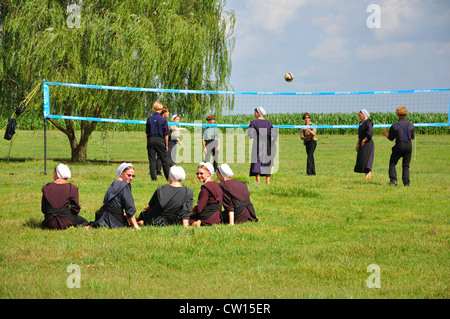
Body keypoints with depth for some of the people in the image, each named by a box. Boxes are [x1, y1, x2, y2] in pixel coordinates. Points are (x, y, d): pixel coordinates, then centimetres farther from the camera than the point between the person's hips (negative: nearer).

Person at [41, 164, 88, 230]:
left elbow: (43, 209, 7)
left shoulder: (46, 188, 2)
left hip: (50, 222, 3)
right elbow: (75, 209, -5)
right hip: (65, 221, -3)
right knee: (84, 222, 23)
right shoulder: (72, 189, -6)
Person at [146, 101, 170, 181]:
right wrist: (166, 145, 3)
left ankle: (153, 177, 2)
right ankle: (168, 177, 14)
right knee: (164, 160, 8)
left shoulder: (149, 119, 1)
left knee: (152, 160, 5)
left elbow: (147, 133, 6)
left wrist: (147, 143, 14)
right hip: (160, 141, -2)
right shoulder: (163, 119, -7)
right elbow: (166, 134, -4)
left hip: (151, 140, 2)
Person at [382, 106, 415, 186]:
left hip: (399, 146, -3)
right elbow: (412, 137, 11)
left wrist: (385, 134, 20)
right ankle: (406, 182, 2)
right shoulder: (411, 125, 0)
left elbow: (391, 138, -1)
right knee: (406, 165, 11)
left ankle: (393, 179, -2)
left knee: (392, 163, 11)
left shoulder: (395, 126, -11)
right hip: (409, 146, 3)